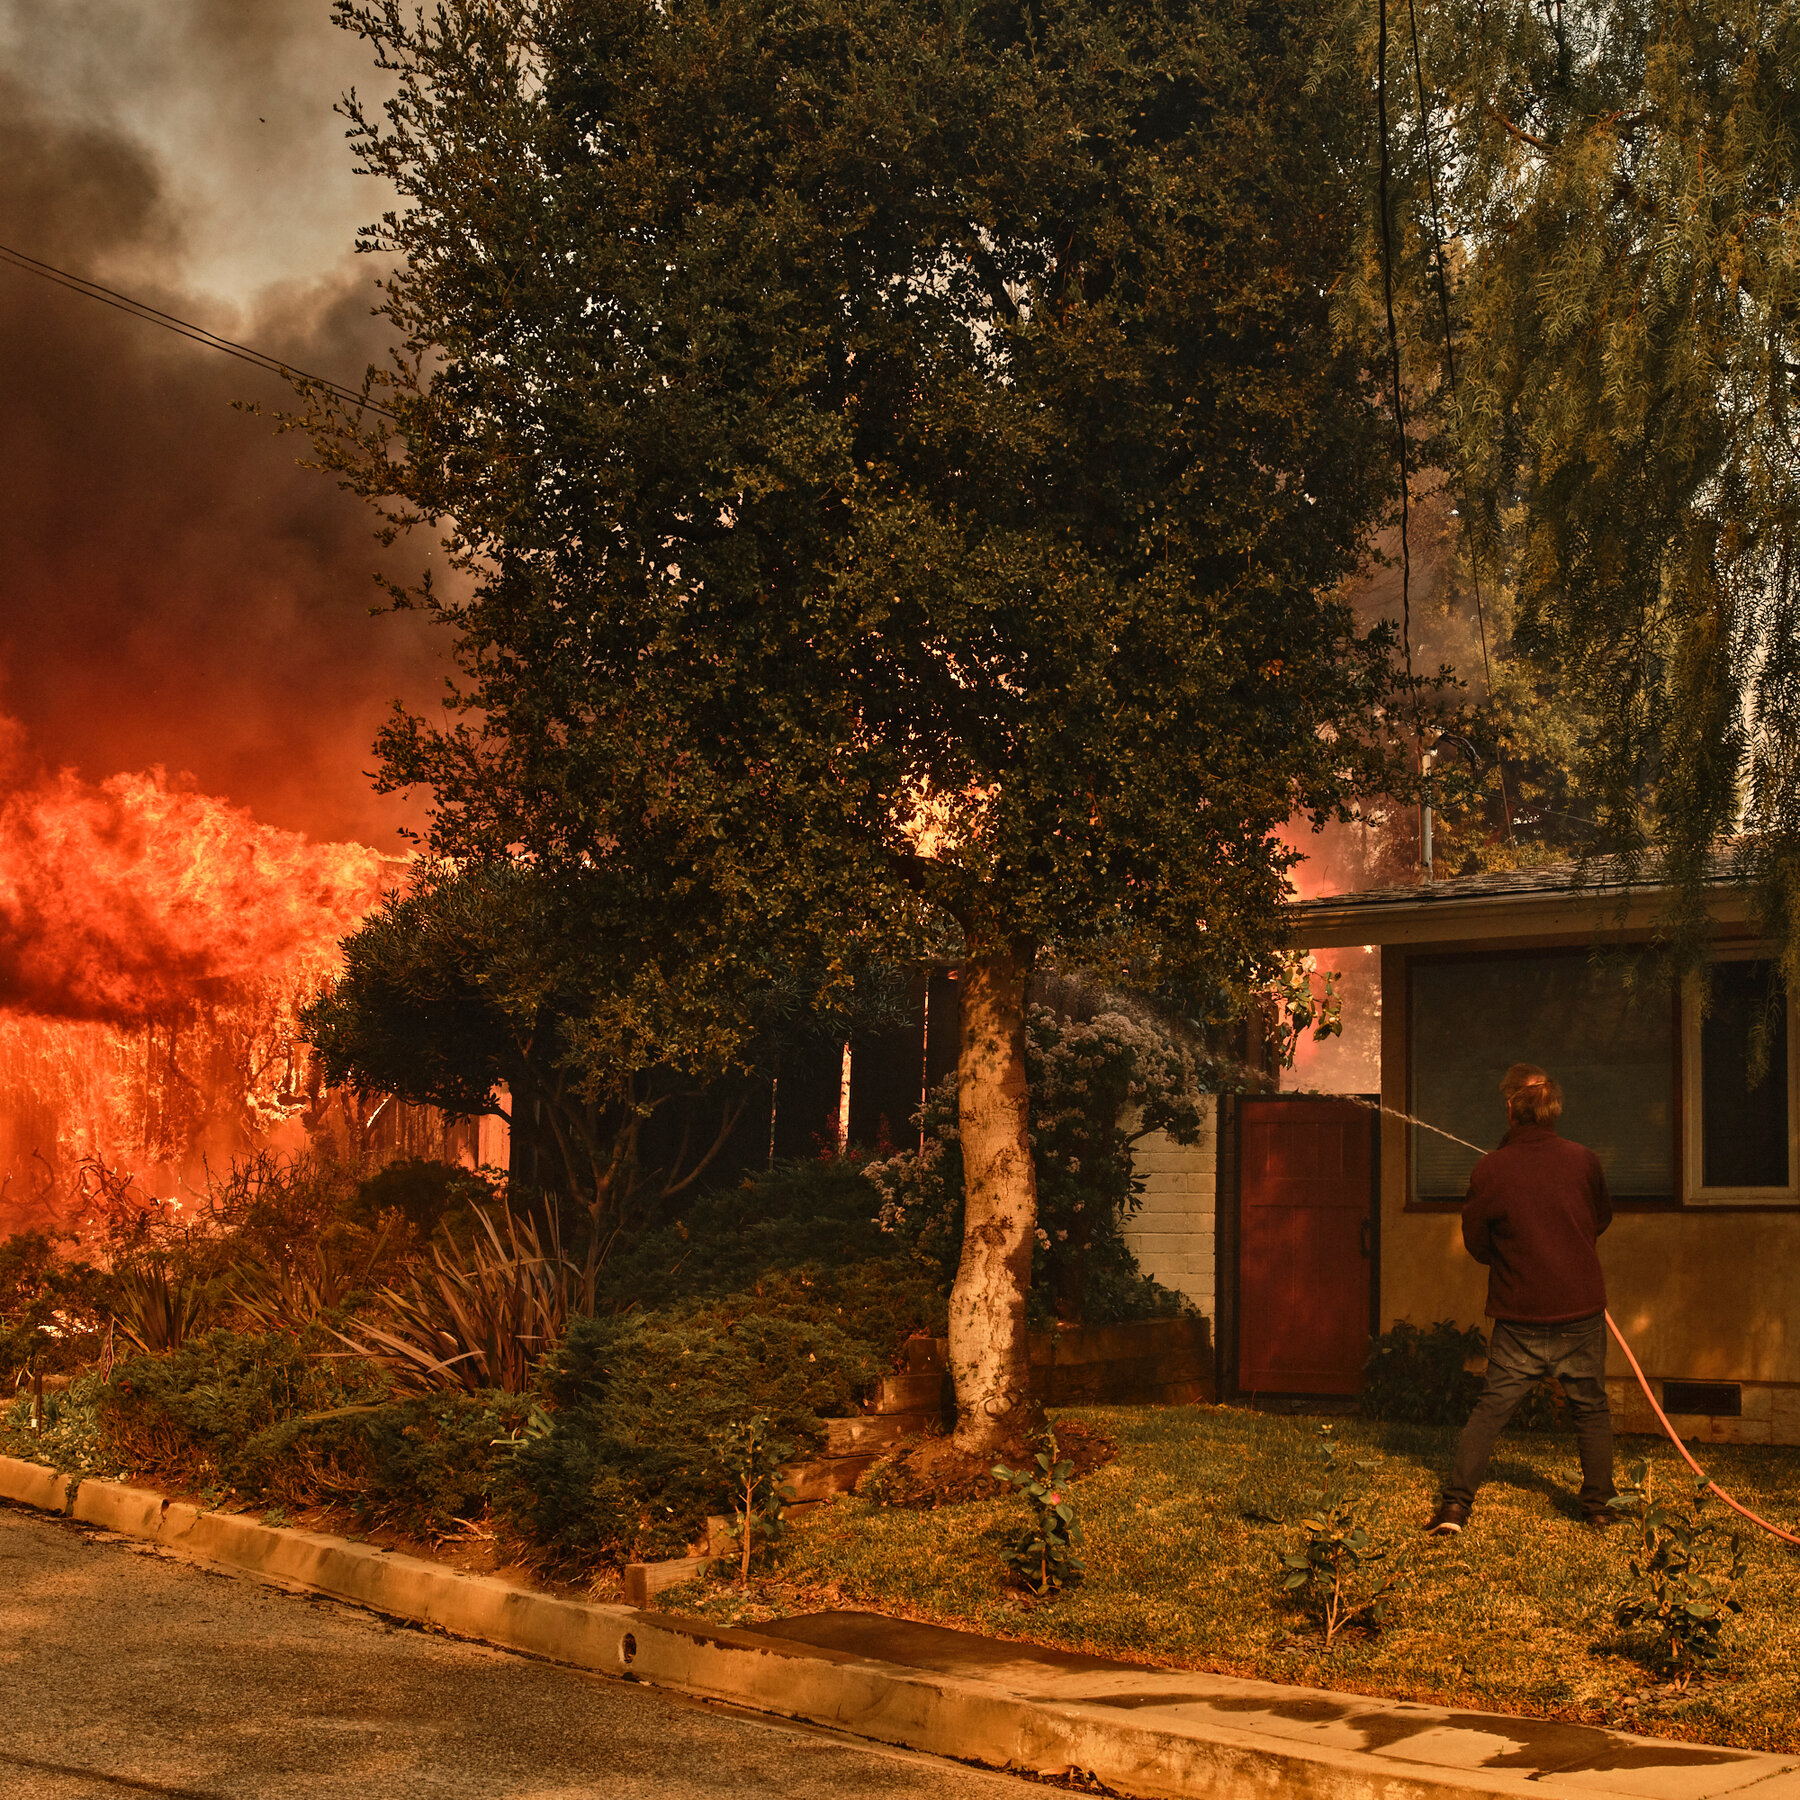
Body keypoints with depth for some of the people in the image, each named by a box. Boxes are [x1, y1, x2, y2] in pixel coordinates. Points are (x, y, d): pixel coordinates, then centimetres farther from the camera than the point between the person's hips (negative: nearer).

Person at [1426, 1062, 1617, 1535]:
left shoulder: (1491, 1168, -9)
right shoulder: (1583, 1160, -4)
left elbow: (1475, 1241, 1)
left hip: (1519, 1317, -1)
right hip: (1581, 1310, 1)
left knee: (1490, 1409, 5)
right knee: (1591, 1409, 16)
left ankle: (1456, 1502, -2)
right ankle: (1598, 1502, 19)